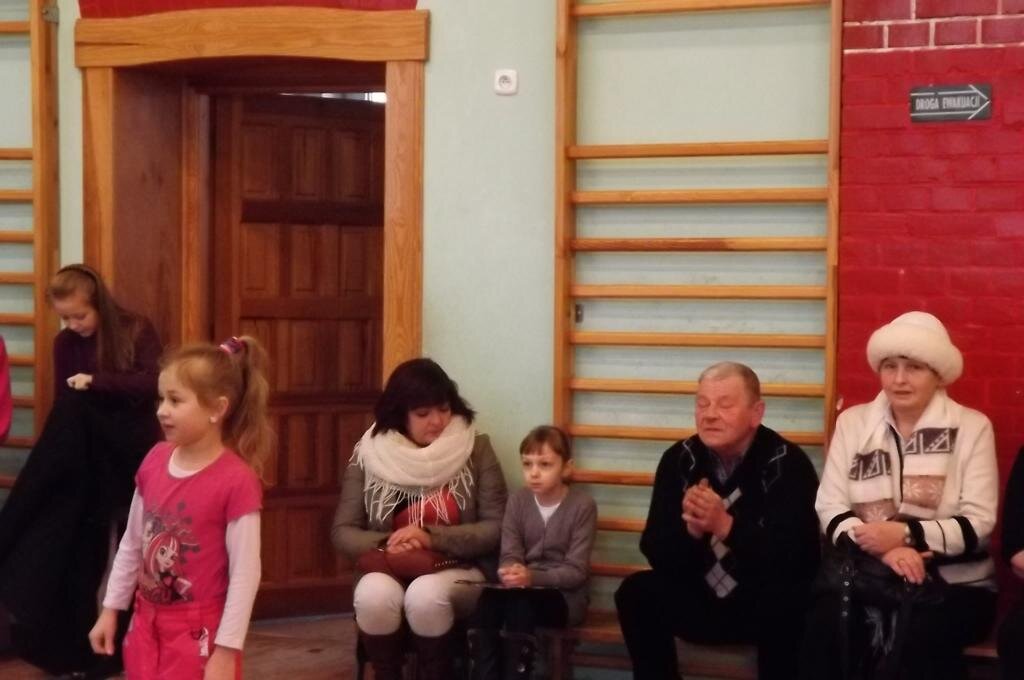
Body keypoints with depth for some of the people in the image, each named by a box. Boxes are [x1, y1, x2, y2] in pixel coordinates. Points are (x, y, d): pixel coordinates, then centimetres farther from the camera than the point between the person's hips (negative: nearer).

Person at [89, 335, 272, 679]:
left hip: (199, 632, -6)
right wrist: (111, 609, 14)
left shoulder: (236, 480, -19)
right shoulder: (154, 461, 0)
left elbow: (245, 573, -17)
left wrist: (226, 651, -16)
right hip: (147, 622, 6)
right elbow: (132, 544, 11)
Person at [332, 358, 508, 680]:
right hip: (389, 571, 2)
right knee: (373, 594, -31)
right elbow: (343, 532, 3)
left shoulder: (476, 449, -2)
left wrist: (433, 538, -18)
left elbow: (497, 528, -5)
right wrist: (385, 545, -18)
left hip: (459, 572, -2)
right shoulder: (369, 454, 1)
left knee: (426, 594, -34)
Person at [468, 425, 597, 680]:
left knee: (520, 602, -35)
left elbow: (576, 571, -13)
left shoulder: (583, 505, -9)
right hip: (522, 589, 4)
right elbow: (509, 554, -1)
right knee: (488, 599, -30)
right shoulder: (517, 501, 5)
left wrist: (532, 577, -29)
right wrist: (510, 572, -26)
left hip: (564, 595, -3)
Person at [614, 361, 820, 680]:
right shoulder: (679, 459, -4)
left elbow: (795, 558, -23)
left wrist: (726, 525, -34)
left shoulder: (787, 463, -13)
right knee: (636, 592, -20)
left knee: (784, 605, -34)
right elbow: (656, 553, -8)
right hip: (700, 601, 3)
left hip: (768, 607, -3)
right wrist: (690, 529, -29)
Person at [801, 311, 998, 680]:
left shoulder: (971, 427, 3)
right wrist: (882, 547, -19)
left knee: (920, 640, -34)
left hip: (953, 582, -2)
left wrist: (906, 534, -21)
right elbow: (830, 508, 0)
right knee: (825, 627, -30)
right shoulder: (853, 422, 9)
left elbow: (979, 523, -6)